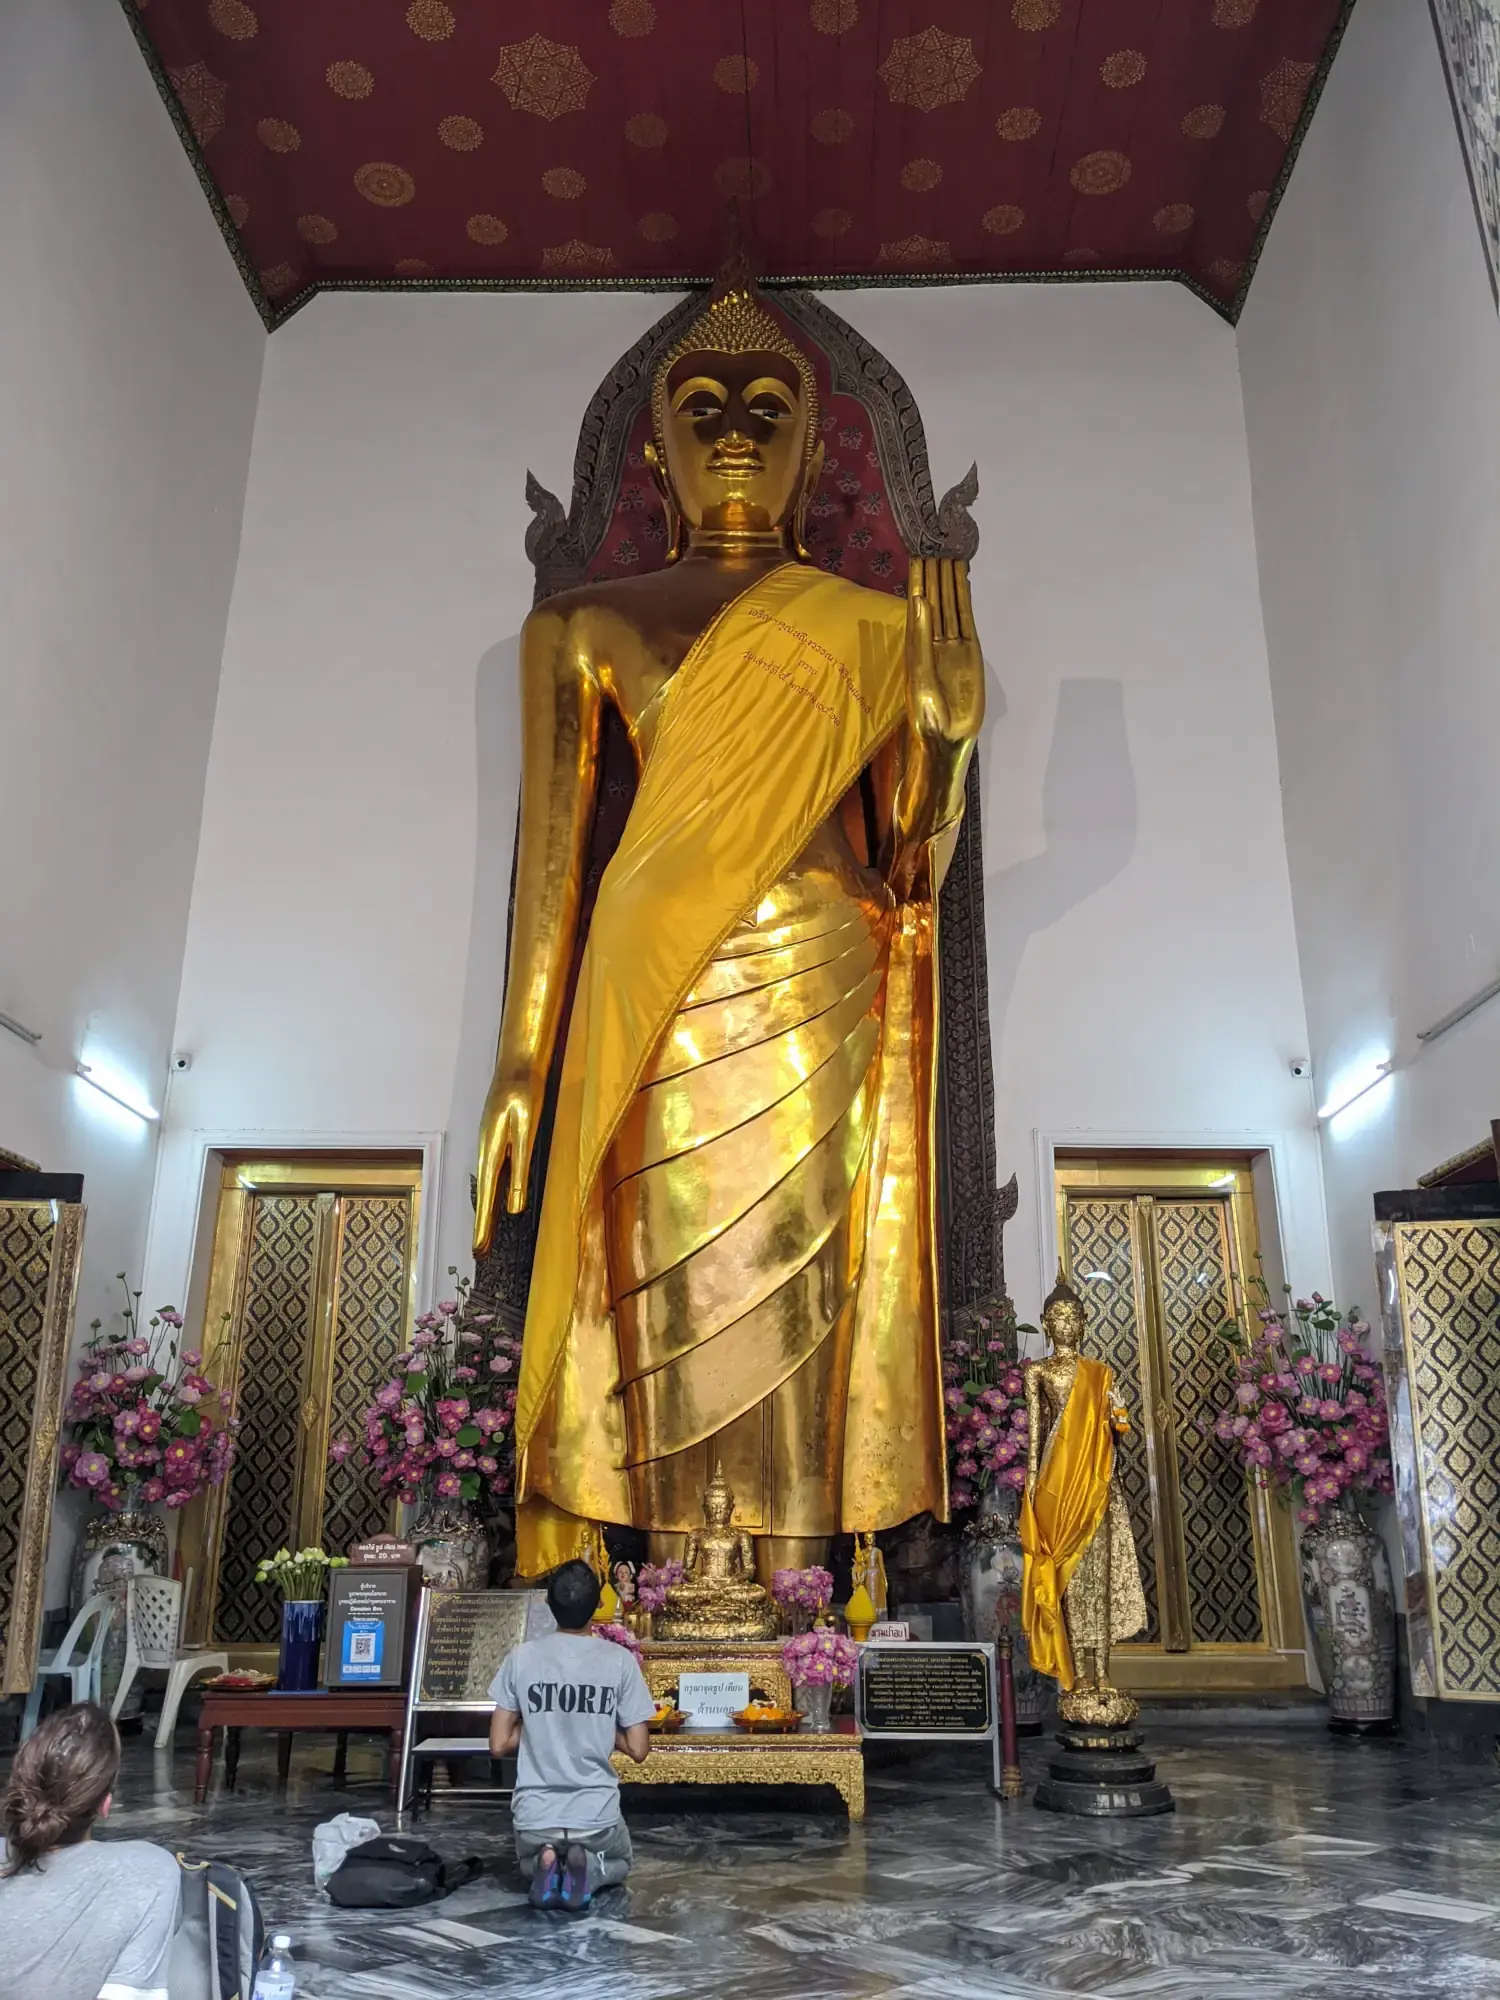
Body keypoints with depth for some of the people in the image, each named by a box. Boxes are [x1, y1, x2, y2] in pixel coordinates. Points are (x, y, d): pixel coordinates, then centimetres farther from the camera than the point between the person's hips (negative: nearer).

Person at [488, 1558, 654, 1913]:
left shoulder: (522, 1657, -6)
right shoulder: (619, 1660, -8)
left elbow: (499, 1746, -3)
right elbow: (638, 1750, -5)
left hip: (534, 1815, 1)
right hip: (596, 1815, -1)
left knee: (529, 1863, 36)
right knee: (618, 1864, 33)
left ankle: (544, 1865, 0)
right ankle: (588, 1870, -2)